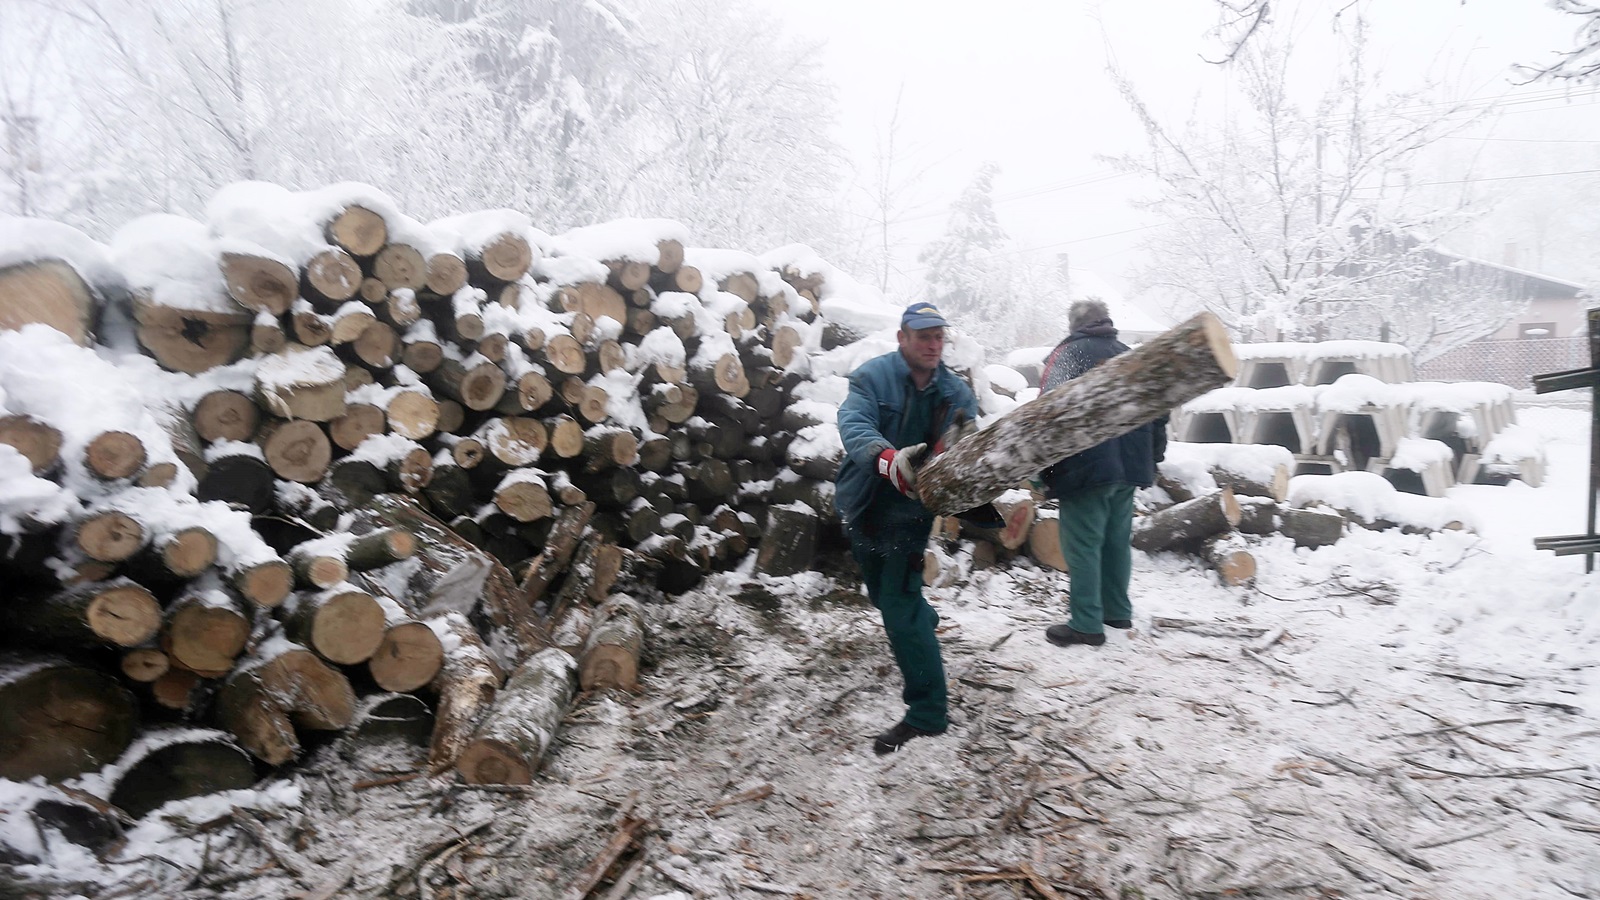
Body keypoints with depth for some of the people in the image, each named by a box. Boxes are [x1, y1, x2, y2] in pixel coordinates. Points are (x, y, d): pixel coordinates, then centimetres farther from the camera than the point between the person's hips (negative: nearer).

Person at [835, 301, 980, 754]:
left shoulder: (957, 393, -4)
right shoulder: (873, 376, -13)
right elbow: (853, 426, -29)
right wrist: (889, 458, -48)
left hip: (911, 511, -2)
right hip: (864, 507, 2)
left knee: (899, 606, -9)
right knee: (884, 595, 23)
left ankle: (928, 711, 0)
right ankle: (924, 622, 56)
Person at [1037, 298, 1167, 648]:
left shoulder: (1068, 353, -5)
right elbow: (1158, 412, 19)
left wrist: (1042, 469, -12)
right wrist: (1152, 460, 25)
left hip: (1086, 468, -7)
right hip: (1129, 467, 7)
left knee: (1083, 544, -3)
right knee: (1117, 540, 17)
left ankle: (1087, 624, -2)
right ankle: (1118, 611, 27)